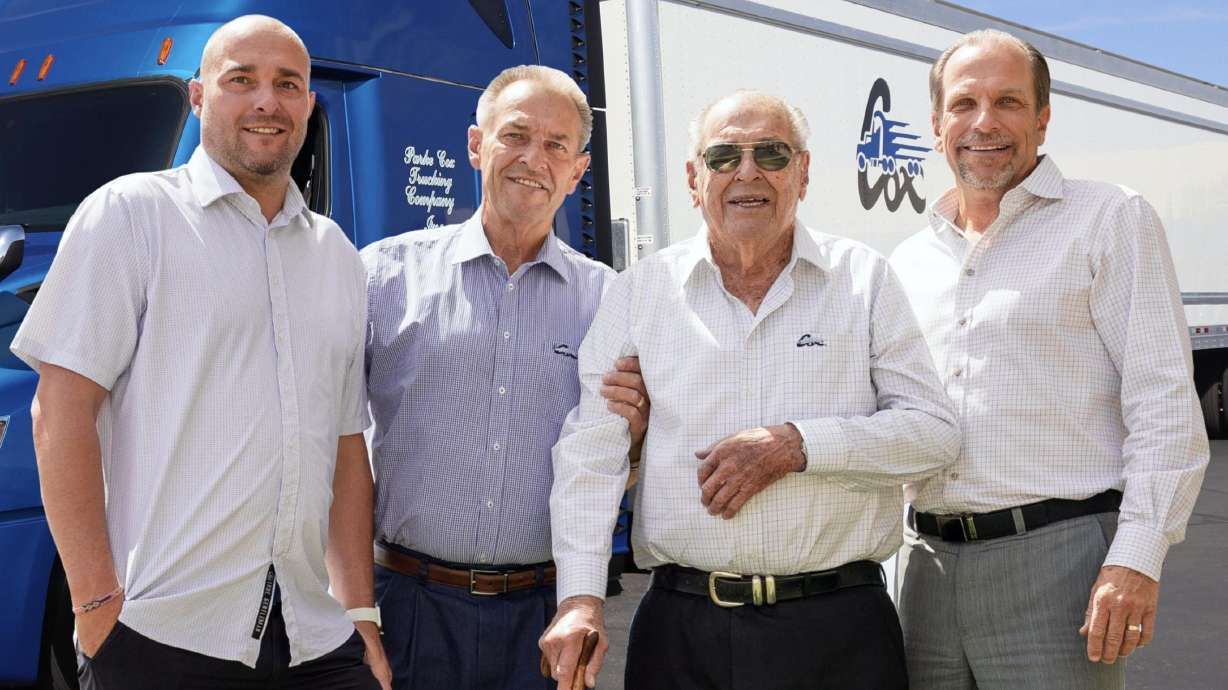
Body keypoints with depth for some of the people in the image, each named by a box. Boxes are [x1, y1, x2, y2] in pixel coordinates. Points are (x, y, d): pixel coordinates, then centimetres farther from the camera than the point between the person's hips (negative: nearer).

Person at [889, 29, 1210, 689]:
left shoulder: (1110, 220, 0)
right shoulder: (908, 262, 16)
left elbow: (1164, 406, -7)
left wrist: (1137, 559, -15)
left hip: (1056, 559, -5)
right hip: (929, 566, 5)